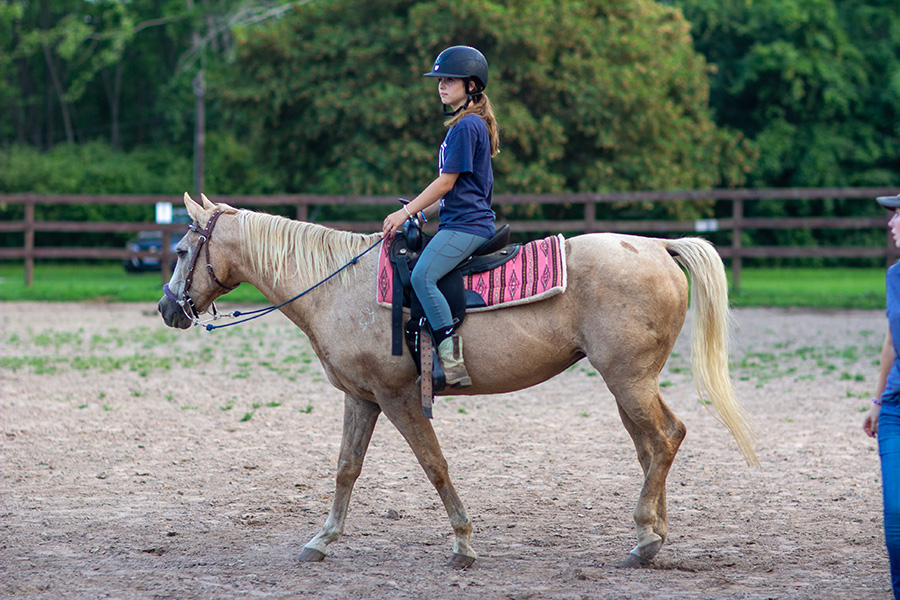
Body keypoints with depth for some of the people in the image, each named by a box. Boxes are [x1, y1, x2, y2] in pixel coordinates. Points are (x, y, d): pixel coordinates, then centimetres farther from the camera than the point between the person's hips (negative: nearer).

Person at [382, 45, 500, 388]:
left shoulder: (467, 126, -11)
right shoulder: (467, 124, 21)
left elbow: (446, 182, -14)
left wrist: (406, 213, -10)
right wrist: (423, 214, 20)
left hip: (466, 225, -11)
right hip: (462, 221, 11)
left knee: (422, 276, -26)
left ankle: (452, 358, -31)